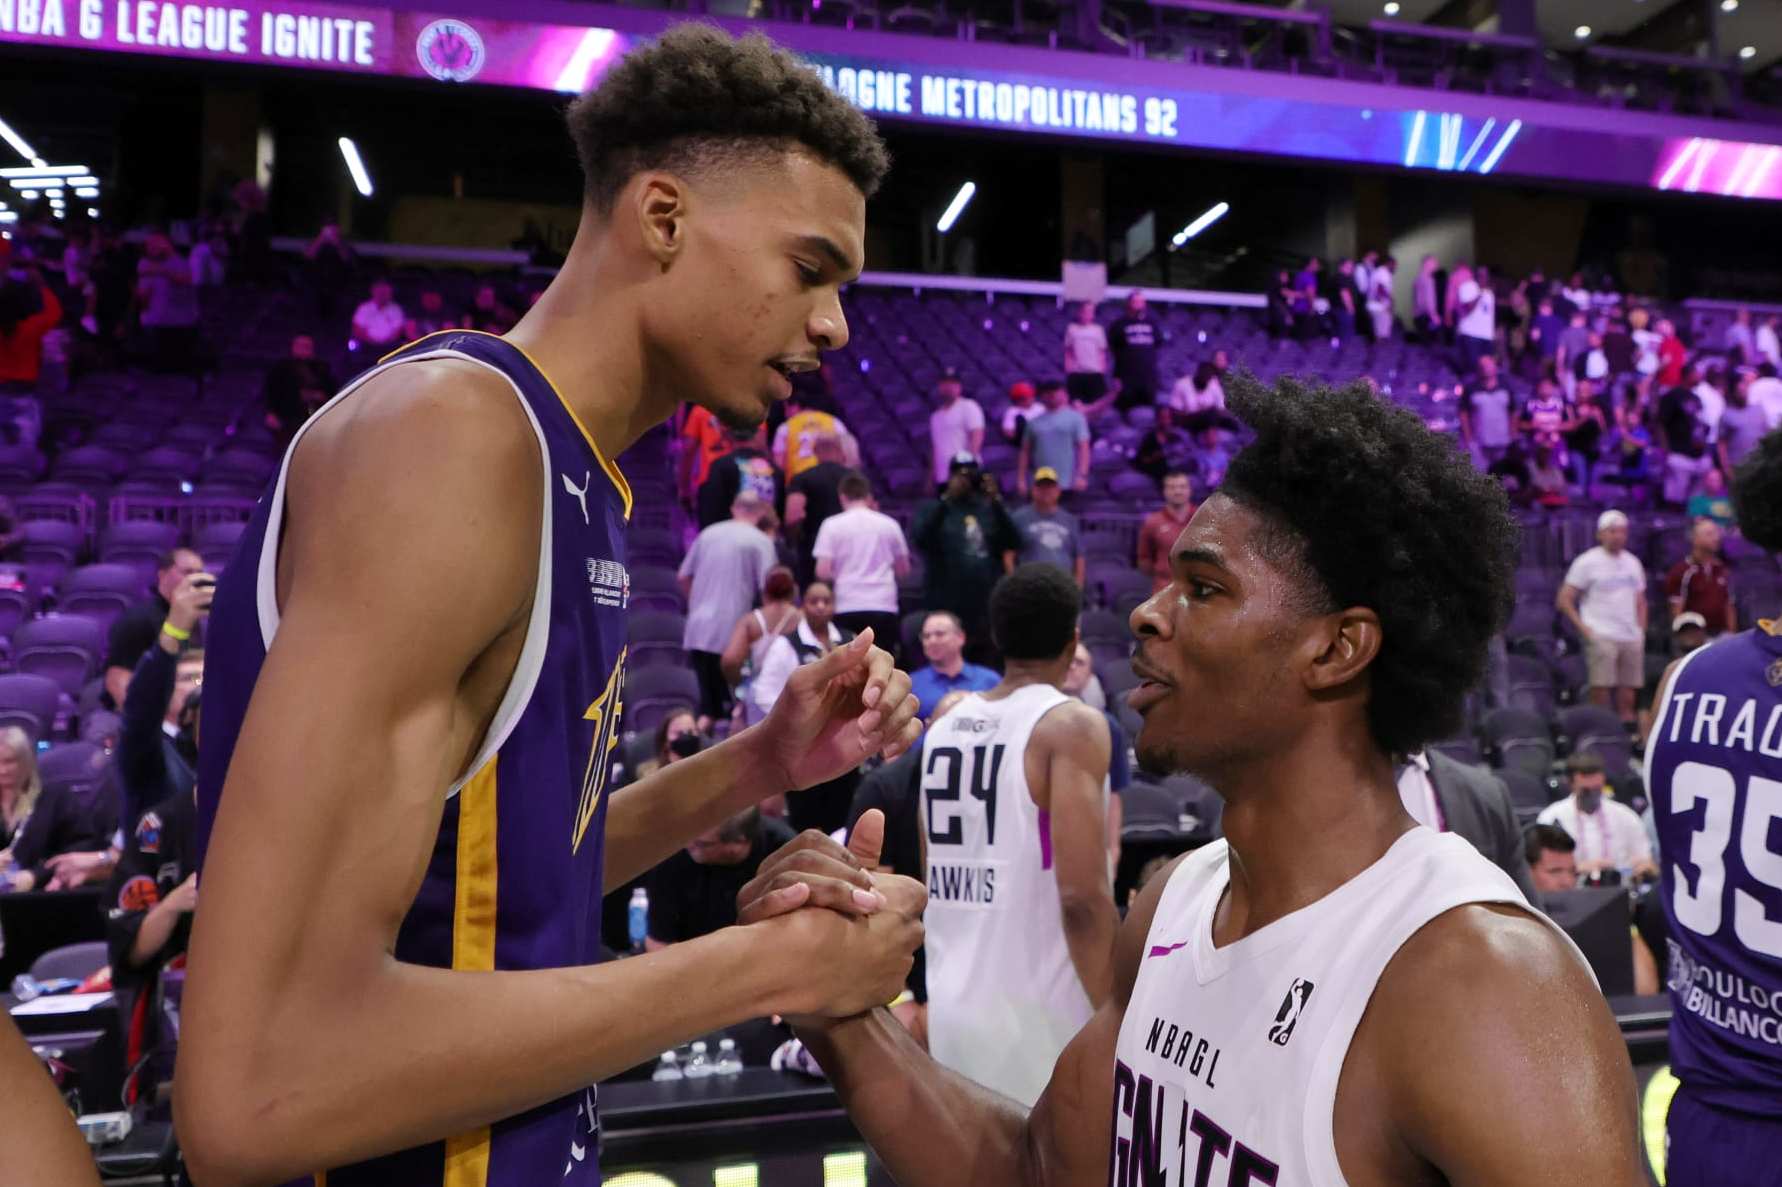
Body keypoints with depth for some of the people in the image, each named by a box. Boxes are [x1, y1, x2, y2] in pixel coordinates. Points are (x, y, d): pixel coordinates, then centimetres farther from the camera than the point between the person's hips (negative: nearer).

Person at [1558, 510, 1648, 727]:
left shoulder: (1633, 563, 16)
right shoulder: (1587, 562, -2)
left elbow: (1640, 601, 25)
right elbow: (1564, 600, -5)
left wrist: (1641, 630, 12)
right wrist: (1584, 629, -11)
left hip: (1632, 638, 6)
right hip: (1601, 637, -6)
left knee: (1627, 700, 6)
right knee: (1600, 693, -10)